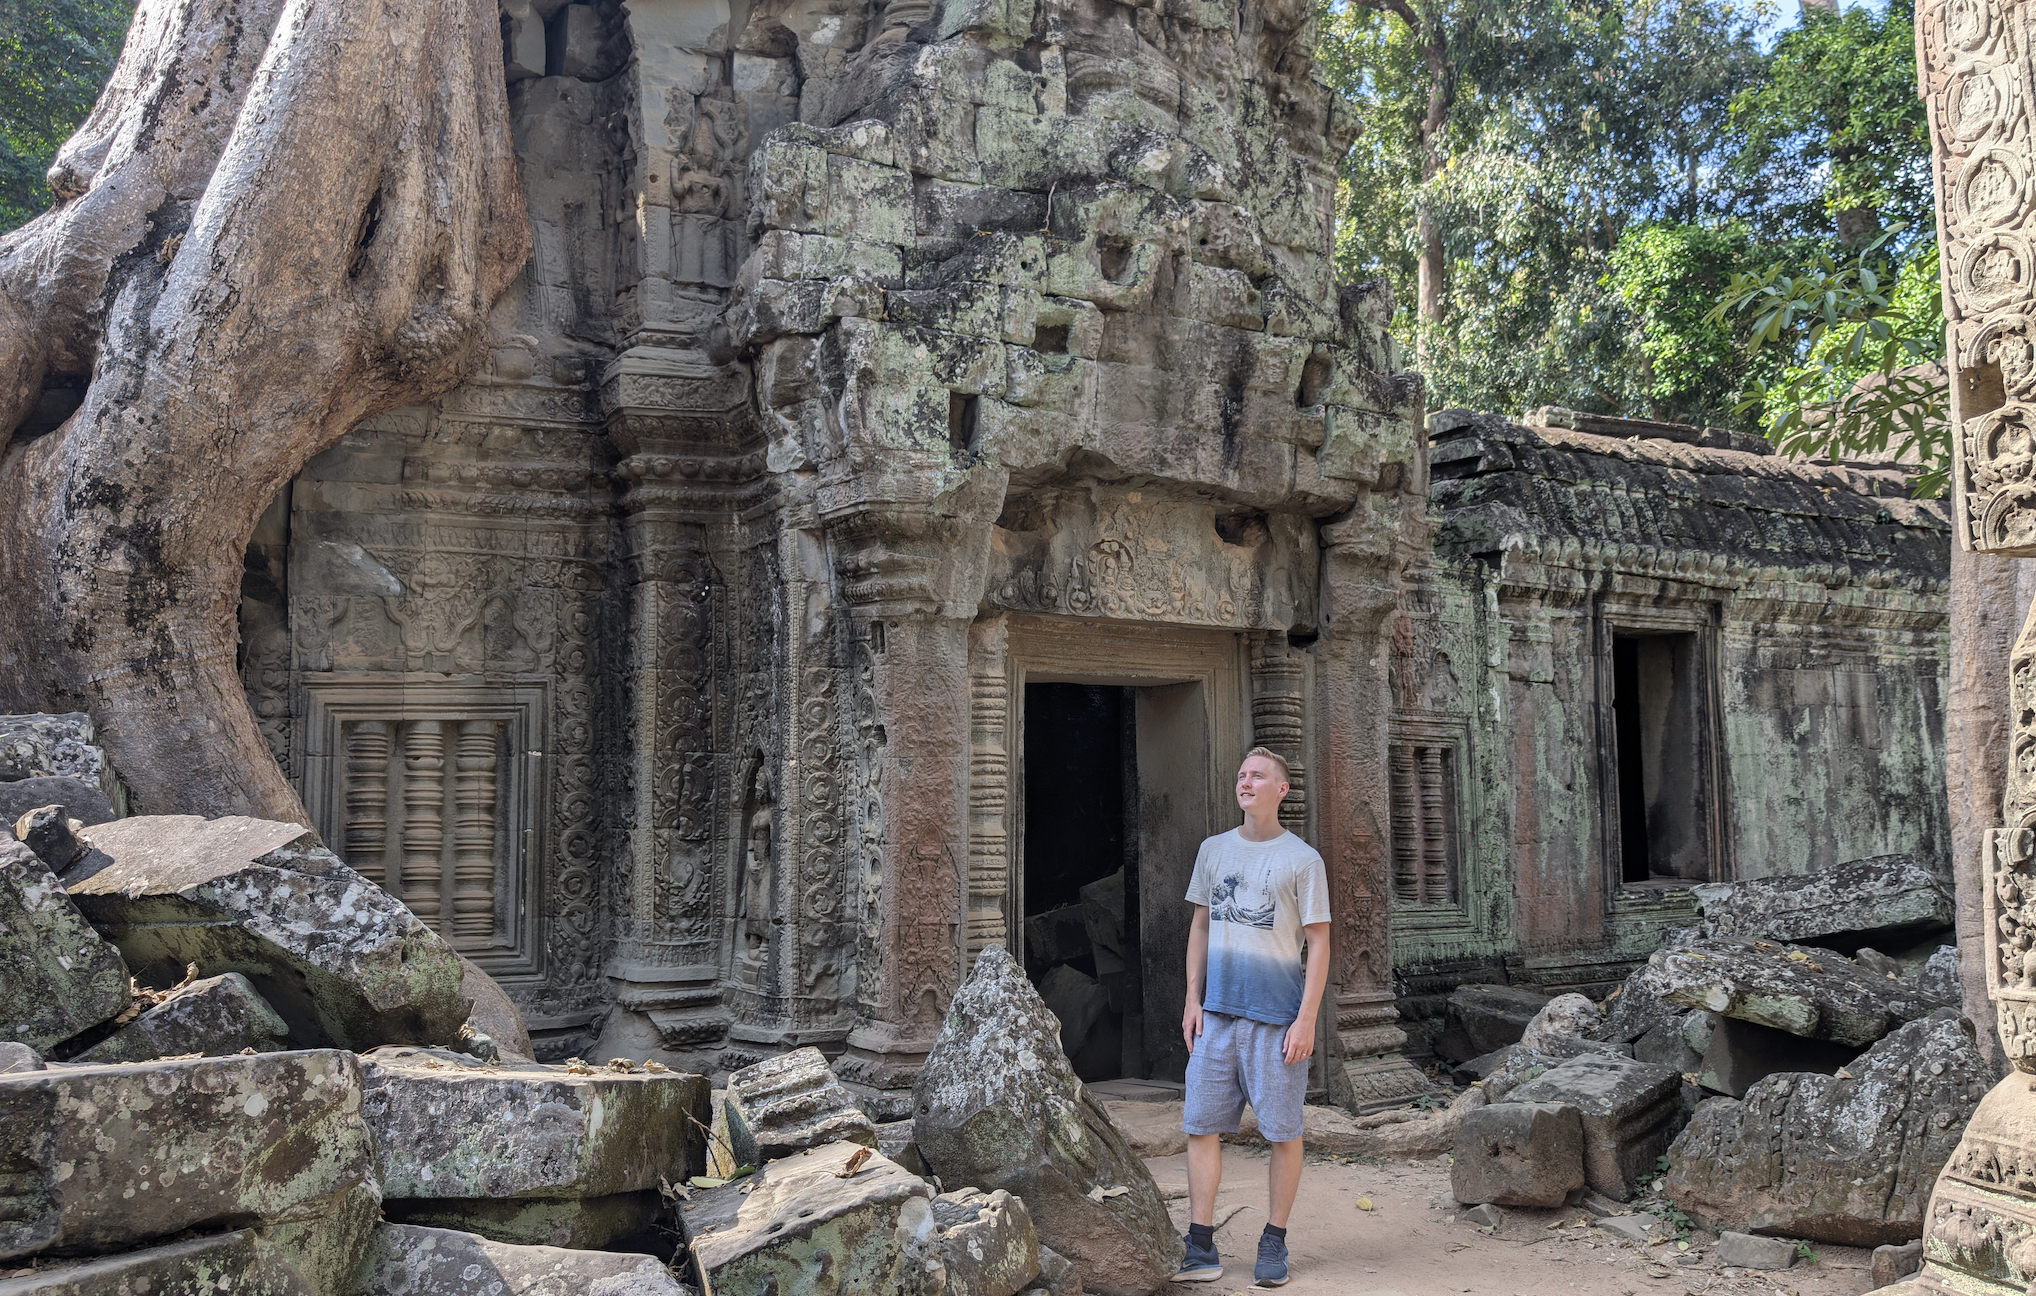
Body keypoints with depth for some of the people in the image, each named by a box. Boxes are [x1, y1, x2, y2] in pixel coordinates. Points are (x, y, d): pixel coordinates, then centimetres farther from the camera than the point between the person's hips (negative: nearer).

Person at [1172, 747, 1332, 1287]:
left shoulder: (1302, 860, -2)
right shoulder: (1213, 850, 12)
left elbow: (1319, 944, -3)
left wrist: (1306, 1019, -10)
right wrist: (1193, 1001, 9)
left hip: (1276, 1015, -4)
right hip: (1217, 1011, 4)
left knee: (1282, 1131, 2)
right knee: (1201, 1125, 2)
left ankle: (1274, 1243, 16)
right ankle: (1200, 1249, 9)